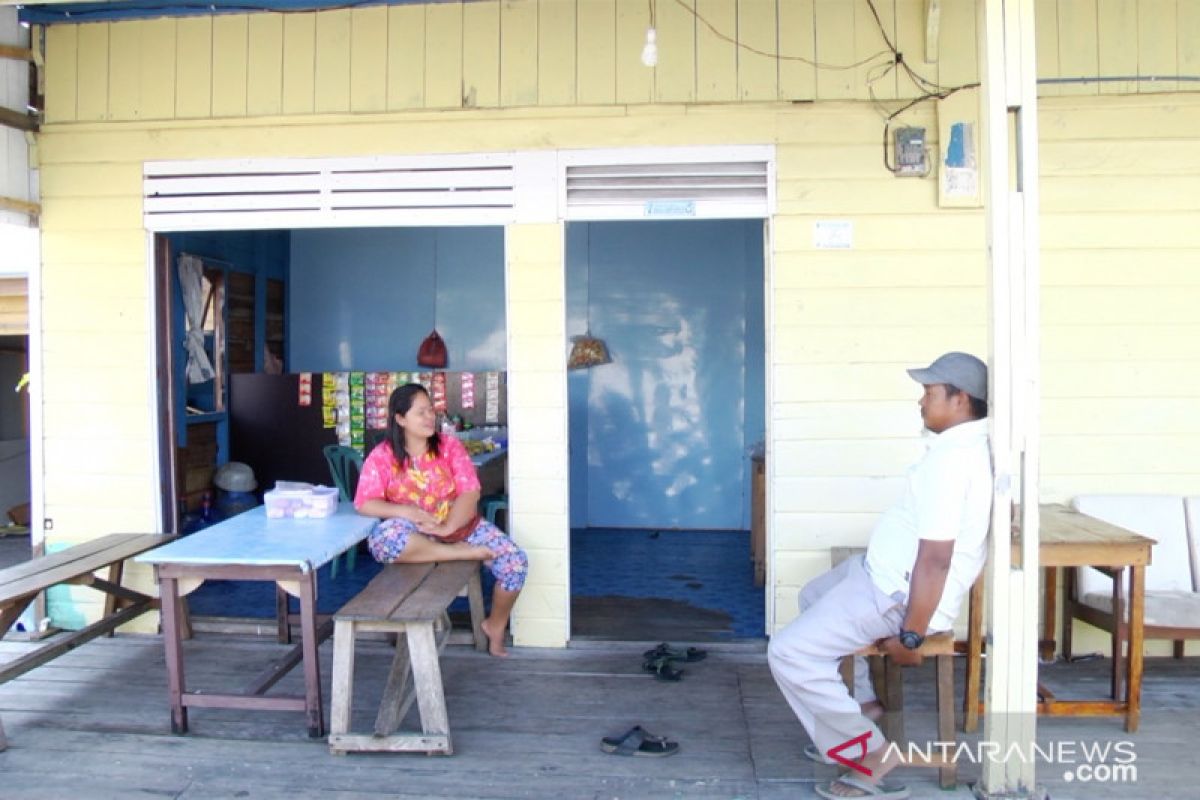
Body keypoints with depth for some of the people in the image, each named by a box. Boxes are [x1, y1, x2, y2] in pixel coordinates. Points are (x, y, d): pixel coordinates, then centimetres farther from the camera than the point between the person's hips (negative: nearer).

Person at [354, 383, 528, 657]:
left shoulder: (450, 446, -1)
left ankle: (495, 626, 8)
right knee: (381, 537, -37)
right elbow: (365, 503, -14)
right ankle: (459, 553, -24)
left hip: (460, 526, 2)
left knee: (515, 560, -19)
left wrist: (447, 527, -25)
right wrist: (406, 512, -30)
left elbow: (470, 492, -9)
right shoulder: (382, 456, -5)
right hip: (414, 535, -2)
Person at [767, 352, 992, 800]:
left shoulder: (950, 459, -27)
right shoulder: (973, 443, 7)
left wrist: (910, 635, -23)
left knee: (789, 652, -14)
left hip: (898, 594, -11)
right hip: (890, 574, 11)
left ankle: (872, 760, -4)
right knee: (814, 597, 30)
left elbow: (935, 558, -29)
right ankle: (859, 706, 31)